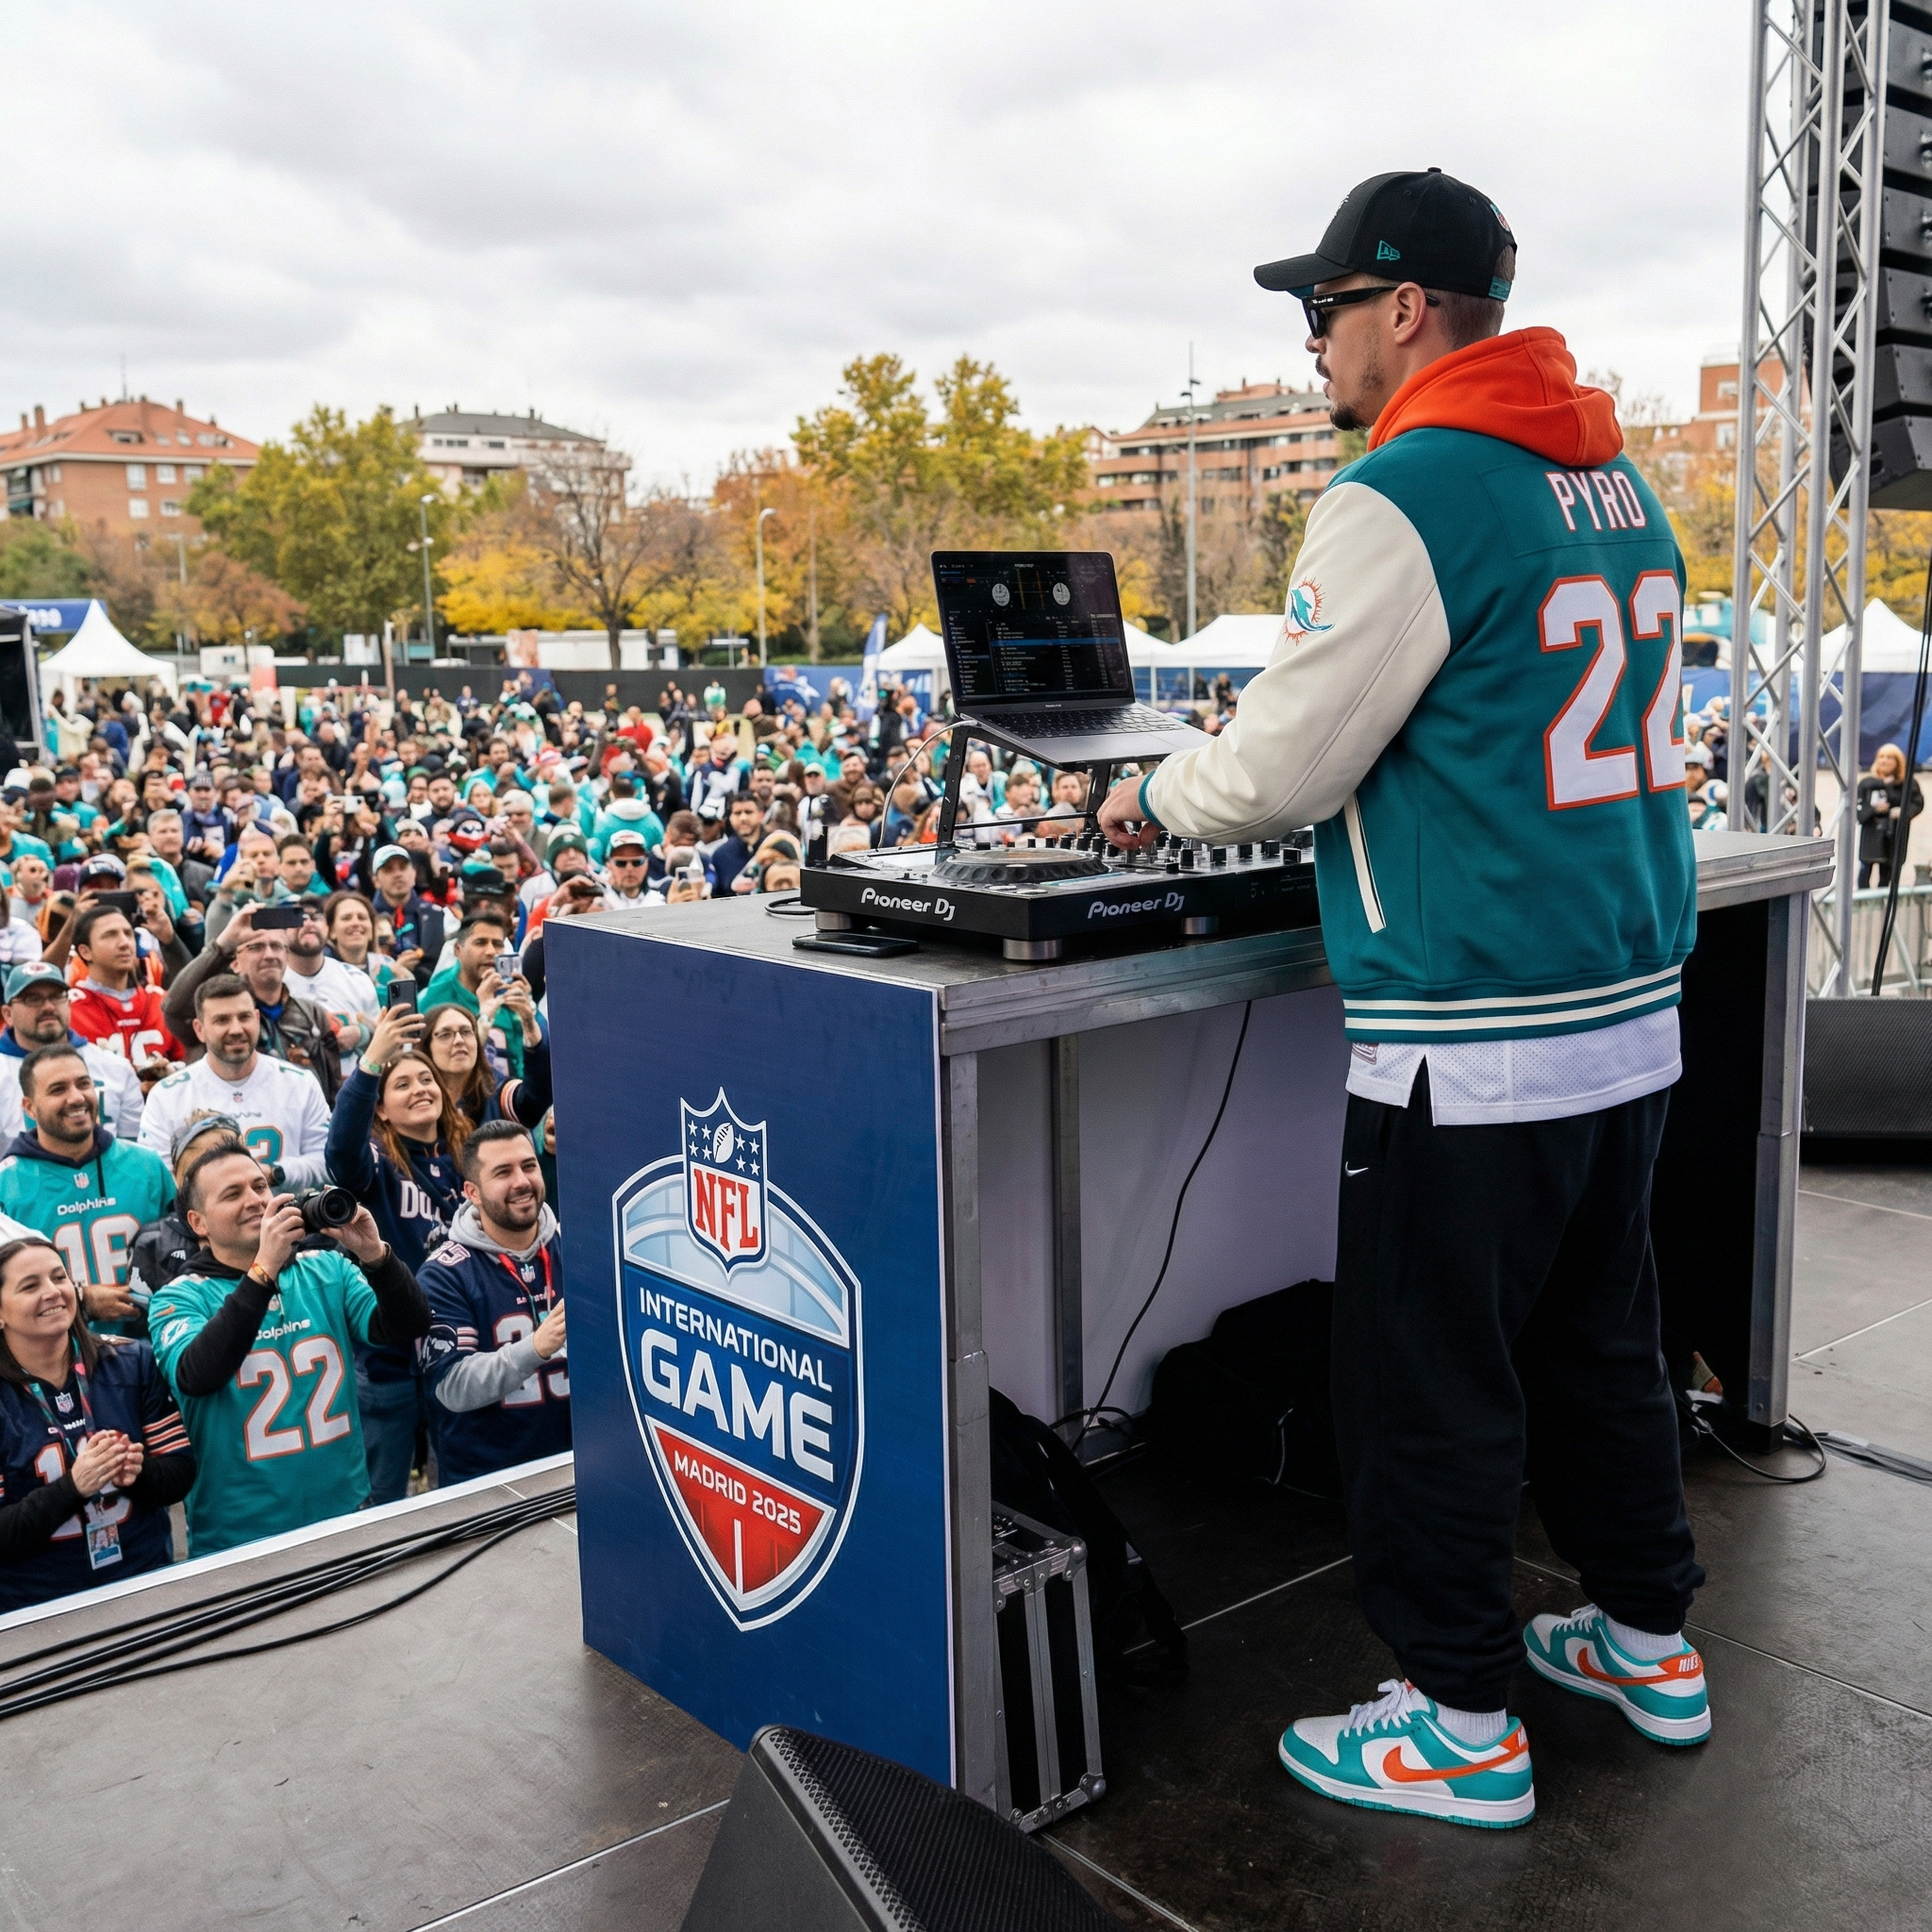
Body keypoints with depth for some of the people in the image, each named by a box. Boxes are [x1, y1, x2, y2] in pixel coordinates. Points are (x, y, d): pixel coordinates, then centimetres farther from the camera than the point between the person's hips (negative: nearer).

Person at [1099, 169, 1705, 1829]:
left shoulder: (1404, 499, -15)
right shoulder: (1616, 481, 13)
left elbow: (1283, 768, -13)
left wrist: (1156, 798, 8)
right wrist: (1243, 772, 26)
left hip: (1475, 1044, -9)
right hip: (1635, 1008, 9)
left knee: (1429, 1382, 4)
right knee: (1600, 1341, 21)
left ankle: (1464, 1725, 17)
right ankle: (1650, 1641, 36)